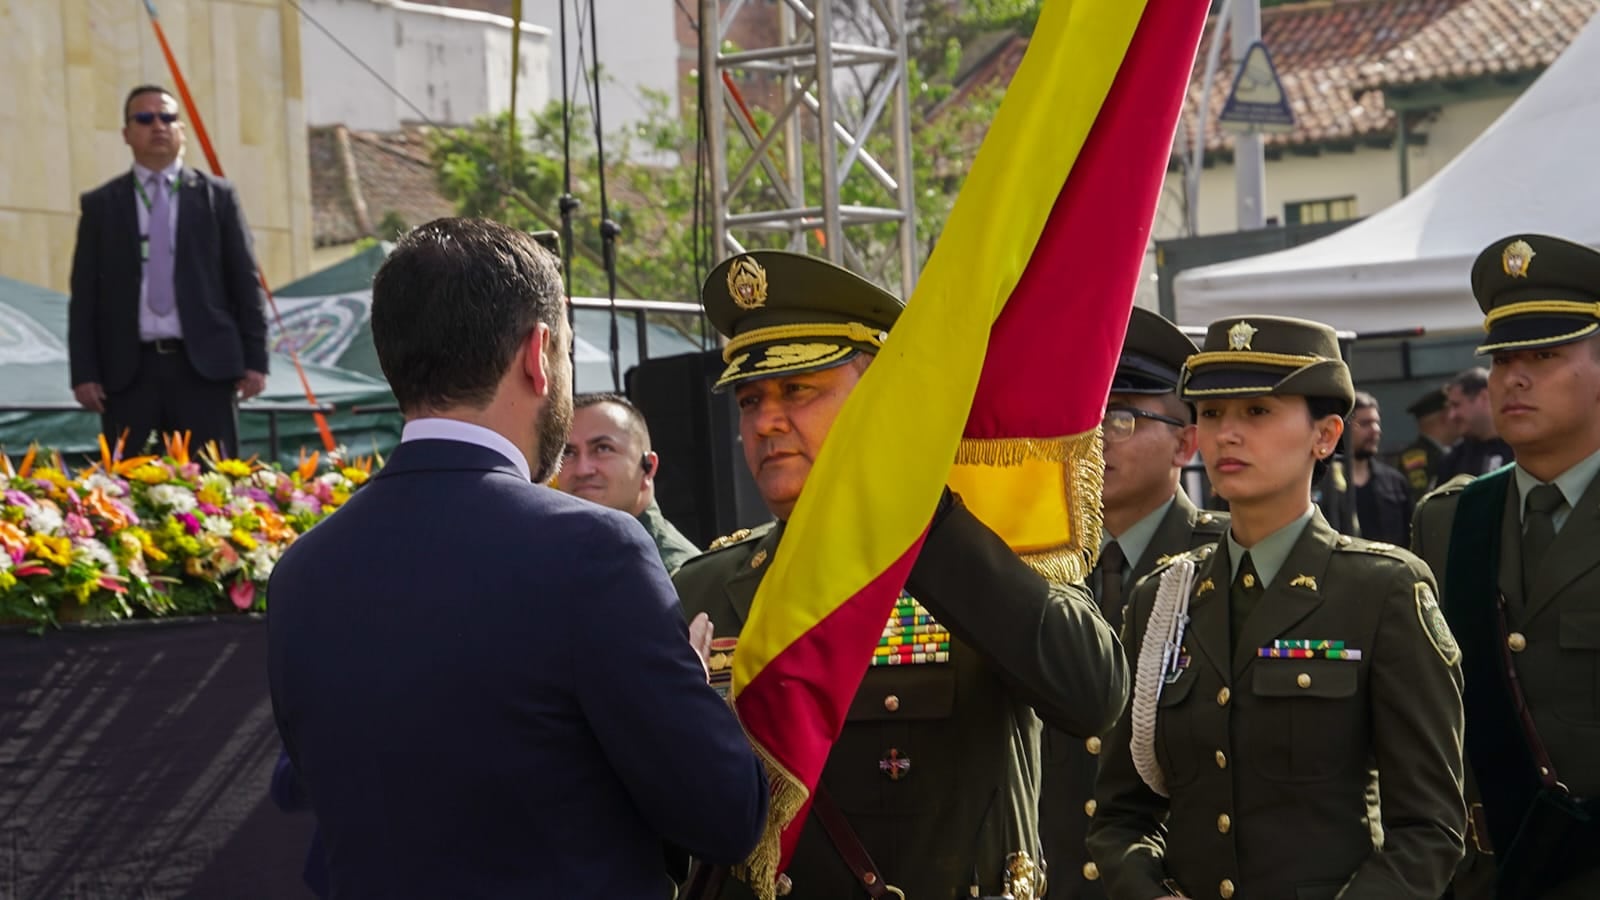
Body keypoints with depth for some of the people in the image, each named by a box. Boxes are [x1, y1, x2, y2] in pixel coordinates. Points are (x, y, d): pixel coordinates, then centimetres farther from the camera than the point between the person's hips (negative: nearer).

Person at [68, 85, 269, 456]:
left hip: (204, 365, 0)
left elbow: (245, 282, 8)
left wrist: (255, 360, 1)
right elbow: (84, 296, 8)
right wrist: (83, 372, 0)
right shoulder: (101, 205, 10)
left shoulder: (217, 196, 9)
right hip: (127, 369, 1)